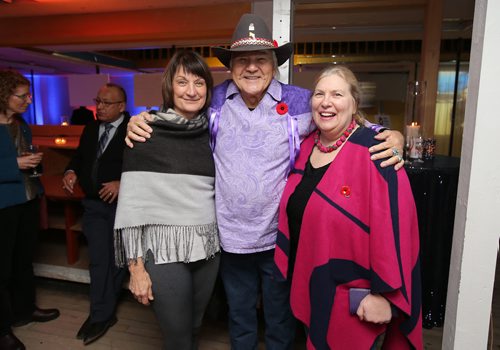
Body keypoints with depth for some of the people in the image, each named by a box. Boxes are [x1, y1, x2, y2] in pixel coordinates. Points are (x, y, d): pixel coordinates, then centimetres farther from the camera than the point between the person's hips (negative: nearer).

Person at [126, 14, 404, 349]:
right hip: (230, 236, 2)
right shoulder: (214, 101, -5)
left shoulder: (301, 102, -11)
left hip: (280, 236, -1)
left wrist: (393, 136, -23)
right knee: (239, 316, 27)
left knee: (281, 320, 22)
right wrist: (140, 122, -10)